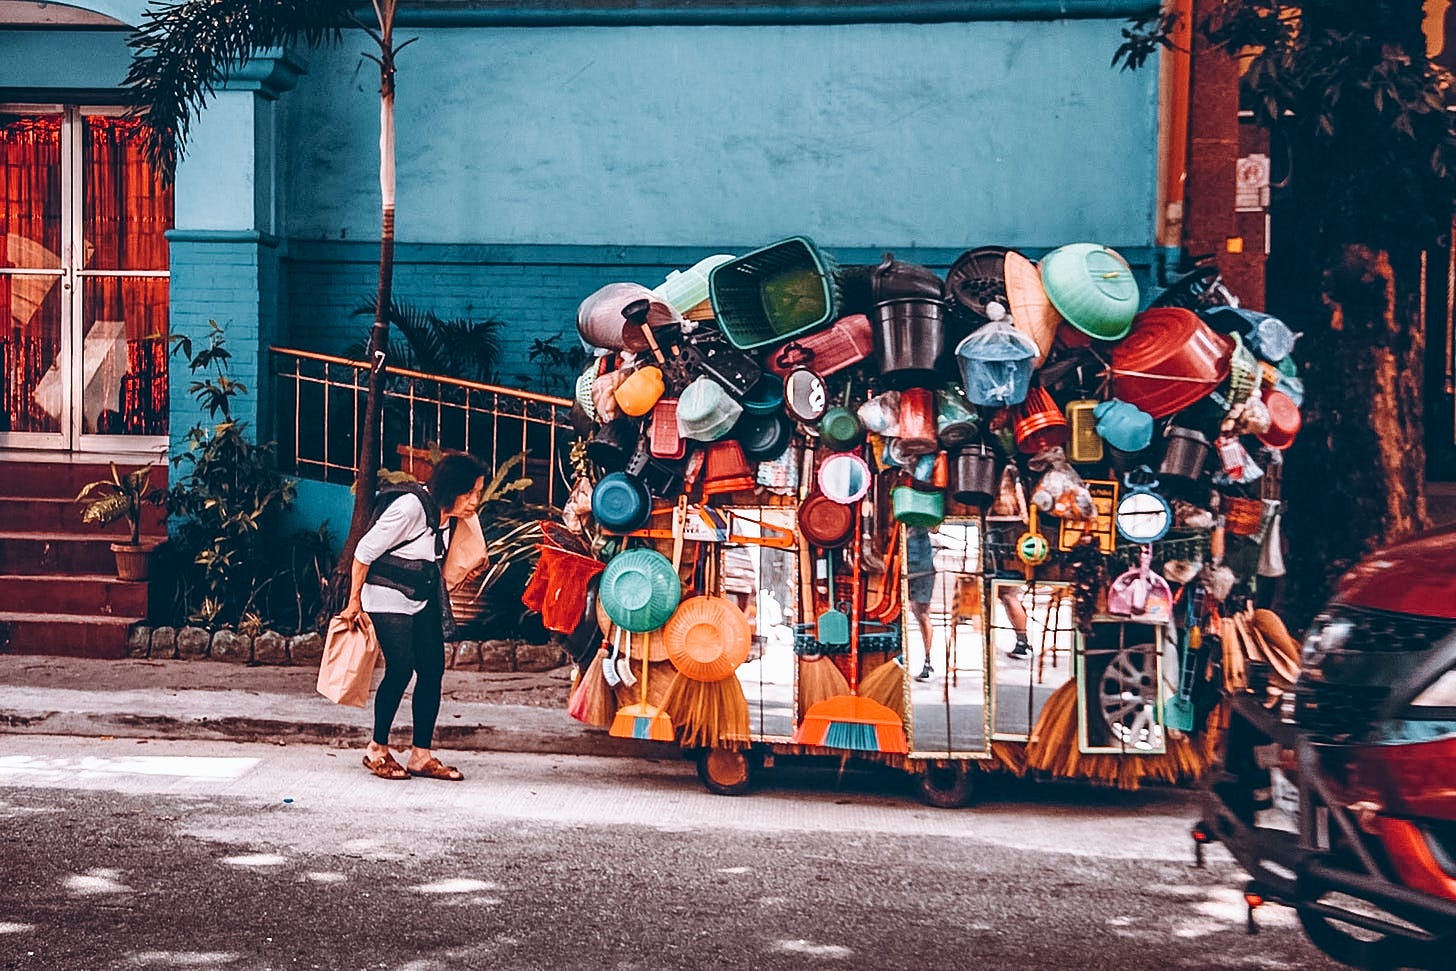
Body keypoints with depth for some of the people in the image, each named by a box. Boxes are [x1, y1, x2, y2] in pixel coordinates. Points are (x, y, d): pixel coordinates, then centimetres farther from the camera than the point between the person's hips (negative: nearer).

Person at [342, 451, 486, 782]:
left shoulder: (452, 515, -1)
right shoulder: (410, 508, -25)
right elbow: (365, 551, -18)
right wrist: (354, 602, -12)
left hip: (424, 599, 8)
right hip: (388, 597, -8)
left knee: (433, 669, 1)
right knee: (400, 670, -11)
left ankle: (421, 756, 6)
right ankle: (377, 750, 6)